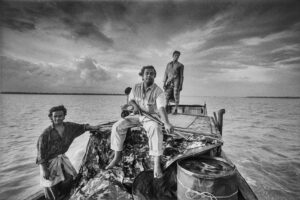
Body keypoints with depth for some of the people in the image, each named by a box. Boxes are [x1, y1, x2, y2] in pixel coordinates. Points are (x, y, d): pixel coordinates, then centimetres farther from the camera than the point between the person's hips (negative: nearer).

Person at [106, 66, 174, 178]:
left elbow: (161, 109, -25)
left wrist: (166, 123, -42)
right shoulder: (136, 87, 2)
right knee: (117, 126, -14)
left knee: (155, 129, -37)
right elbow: (130, 100, 12)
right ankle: (117, 156, 2)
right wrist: (135, 105, -13)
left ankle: (157, 164, -31)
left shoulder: (158, 91, -14)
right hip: (136, 115, 4)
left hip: (150, 117, -4)